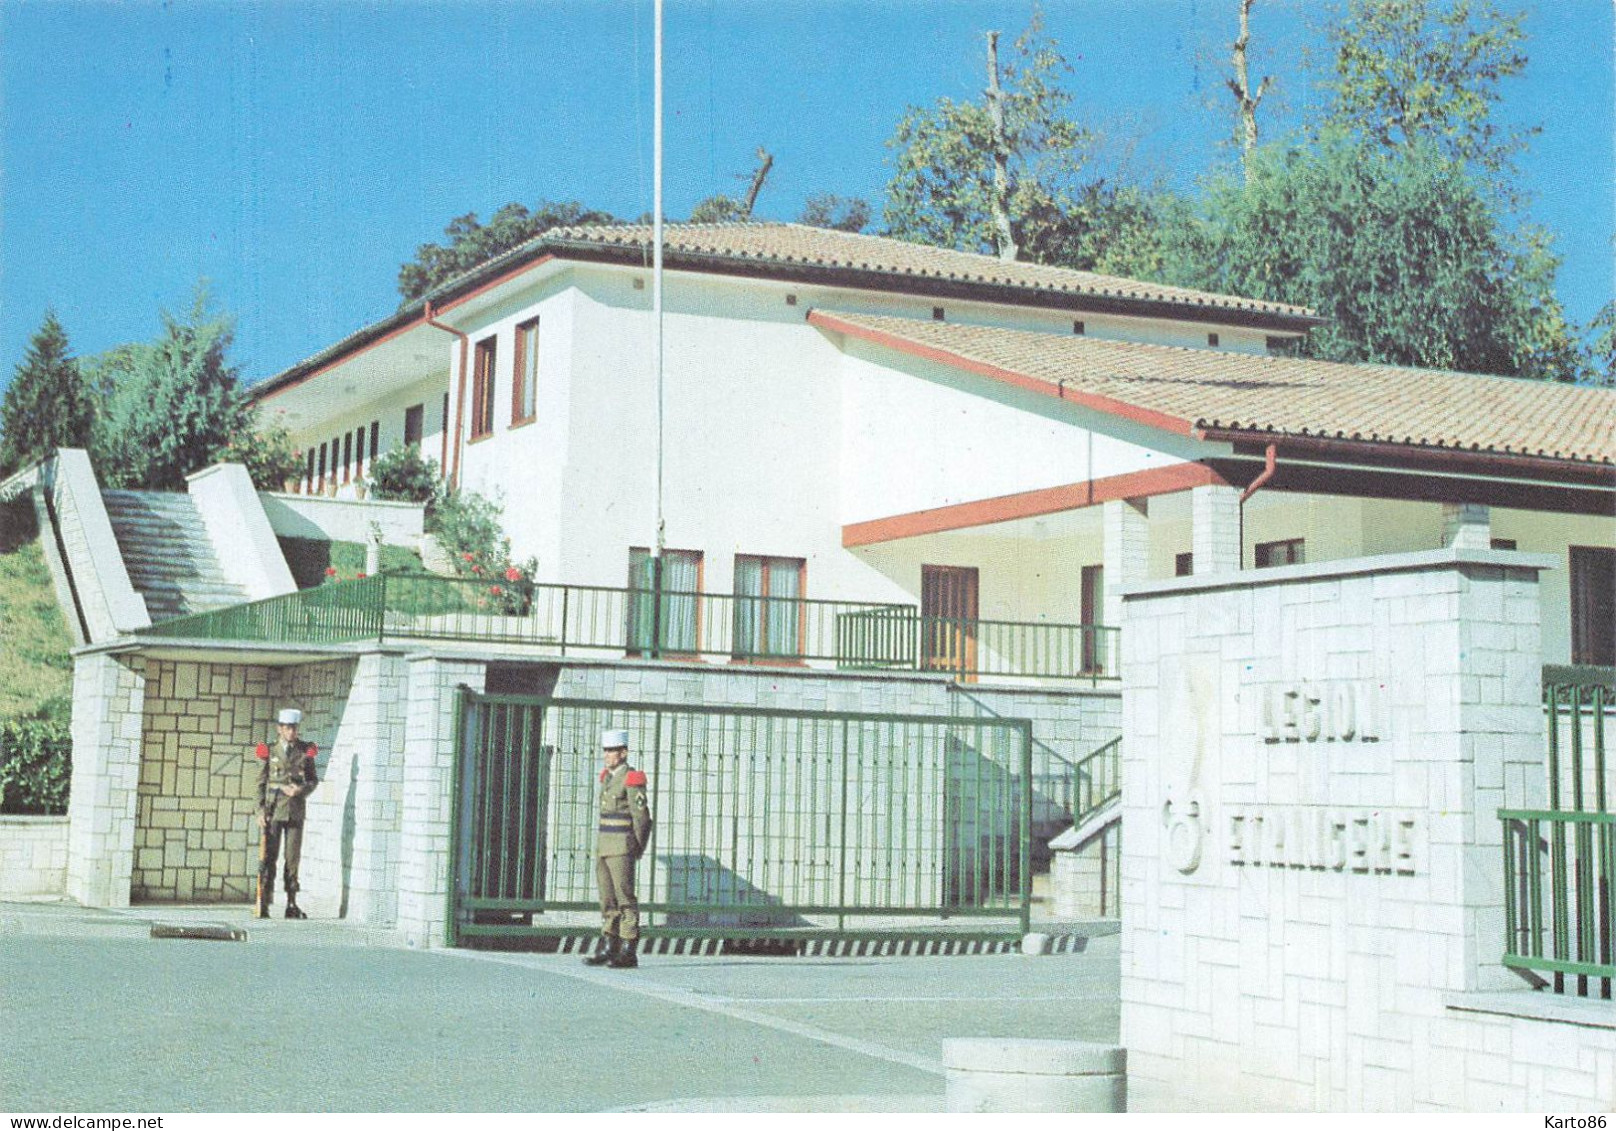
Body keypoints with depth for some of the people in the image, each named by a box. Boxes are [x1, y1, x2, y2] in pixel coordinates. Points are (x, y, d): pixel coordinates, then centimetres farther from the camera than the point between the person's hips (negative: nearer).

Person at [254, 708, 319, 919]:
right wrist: (261, 810, -5)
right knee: (269, 857, -2)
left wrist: (301, 790, -10)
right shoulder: (269, 752, 3)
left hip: (296, 812, 2)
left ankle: (292, 905, 8)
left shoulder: (305, 752, 7)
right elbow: (261, 783, 4)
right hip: (274, 811, -2)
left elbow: (313, 779, 11)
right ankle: (264, 904, 0)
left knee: (293, 858, 3)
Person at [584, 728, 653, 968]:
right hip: (603, 846, 8)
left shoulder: (632, 779, -11)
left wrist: (637, 849, -5)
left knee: (625, 897, -6)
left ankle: (629, 953, -4)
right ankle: (610, 948, 14)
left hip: (622, 847, -8)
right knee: (608, 898, 9)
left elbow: (641, 816, -10)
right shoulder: (607, 776, 14)